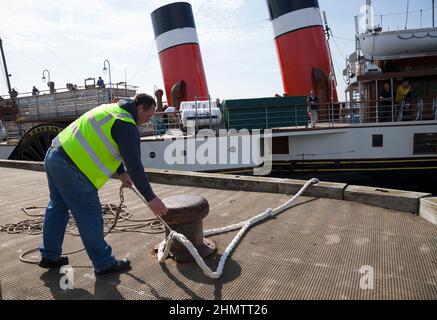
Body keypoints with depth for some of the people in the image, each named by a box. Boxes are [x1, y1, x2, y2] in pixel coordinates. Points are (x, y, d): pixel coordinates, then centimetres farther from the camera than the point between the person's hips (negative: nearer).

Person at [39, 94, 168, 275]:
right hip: (70, 167, -11)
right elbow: (134, 165, -18)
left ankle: (50, 257, 38)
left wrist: (121, 173, 27)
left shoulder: (112, 110, 17)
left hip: (54, 156, 11)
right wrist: (151, 198, -15)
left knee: (58, 208, 22)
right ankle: (104, 264, 12)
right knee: (91, 217, -1)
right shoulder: (126, 125, -13)